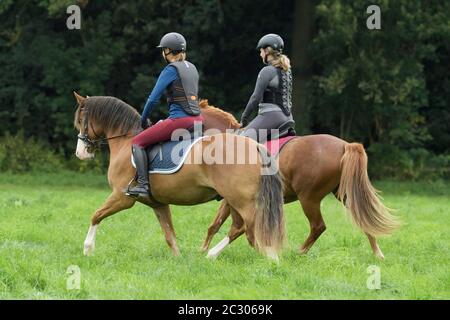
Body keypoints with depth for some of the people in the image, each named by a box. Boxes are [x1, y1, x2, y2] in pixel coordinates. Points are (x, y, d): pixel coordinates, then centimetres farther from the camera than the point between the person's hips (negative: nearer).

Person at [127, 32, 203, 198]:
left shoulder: (171, 69, -7)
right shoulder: (192, 68, 16)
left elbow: (153, 98, -9)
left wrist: (143, 120, 5)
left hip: (179, 120, -8)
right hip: (197, 120, 8)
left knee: (137, 142, -1)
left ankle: (143, 184, -13)